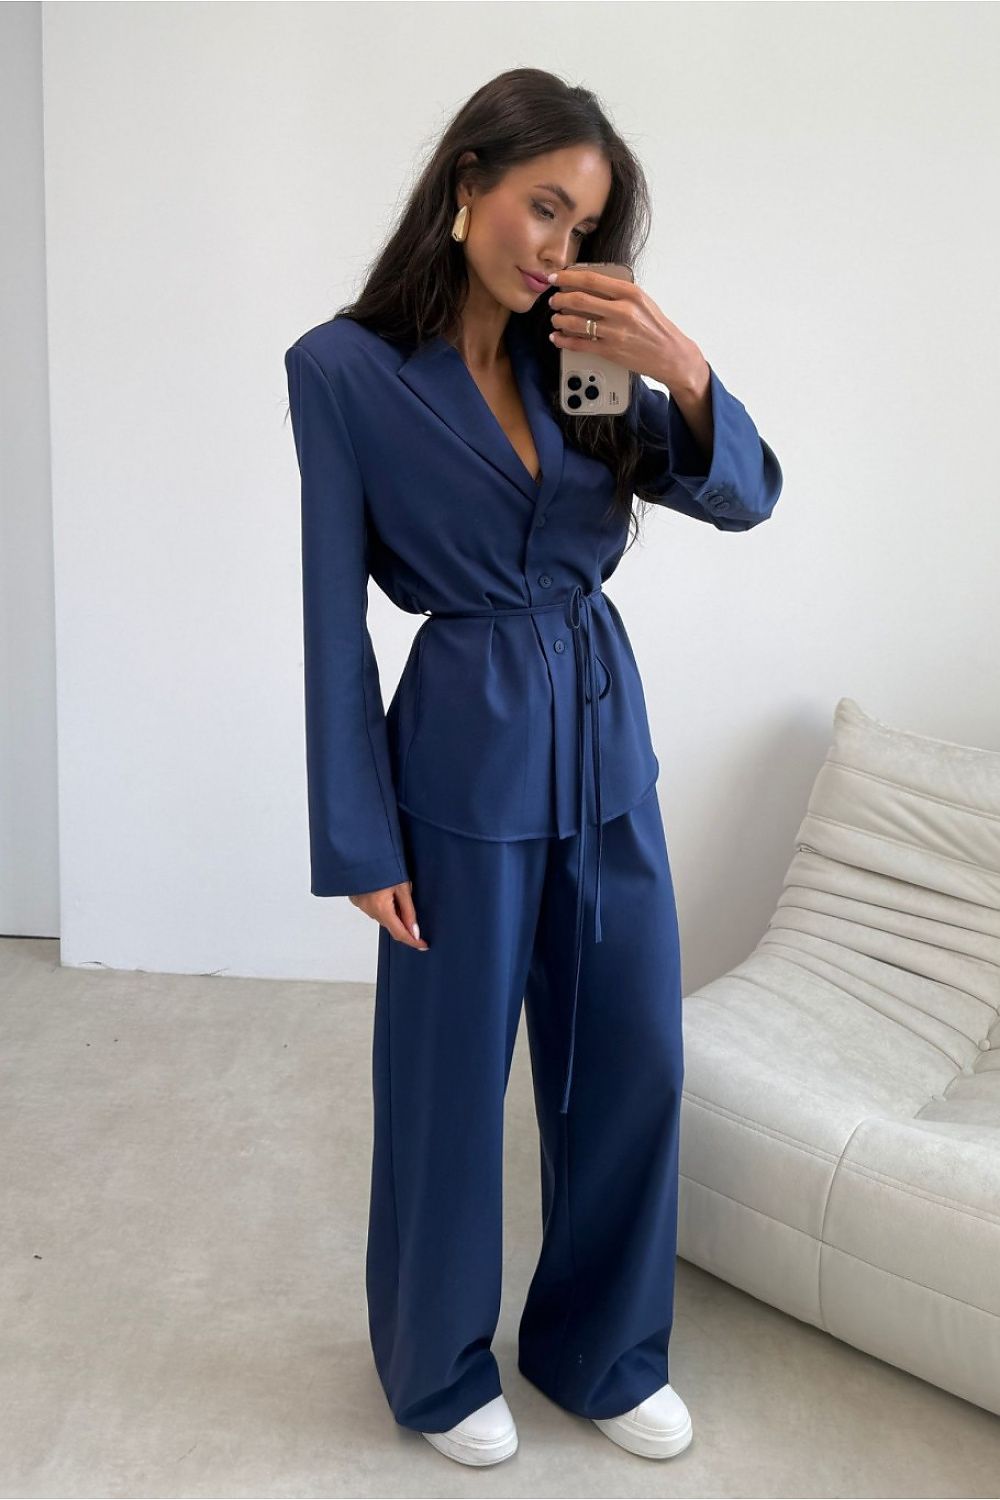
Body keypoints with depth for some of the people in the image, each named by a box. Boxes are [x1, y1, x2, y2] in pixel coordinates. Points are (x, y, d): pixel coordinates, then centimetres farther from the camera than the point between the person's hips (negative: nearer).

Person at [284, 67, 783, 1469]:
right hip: (472, 753, -5)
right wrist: (362, 842, -9)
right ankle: (441, 1367, 33)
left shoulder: (577, 354, 5)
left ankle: (604, 1351, 34)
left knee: (633, 1062, 12)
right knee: (451, 1080, 9)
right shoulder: (345, 368, -8)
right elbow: (335, 616, -8)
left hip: (608, 737, 5)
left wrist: (684, 370, -18)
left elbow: (743, 499, 2)